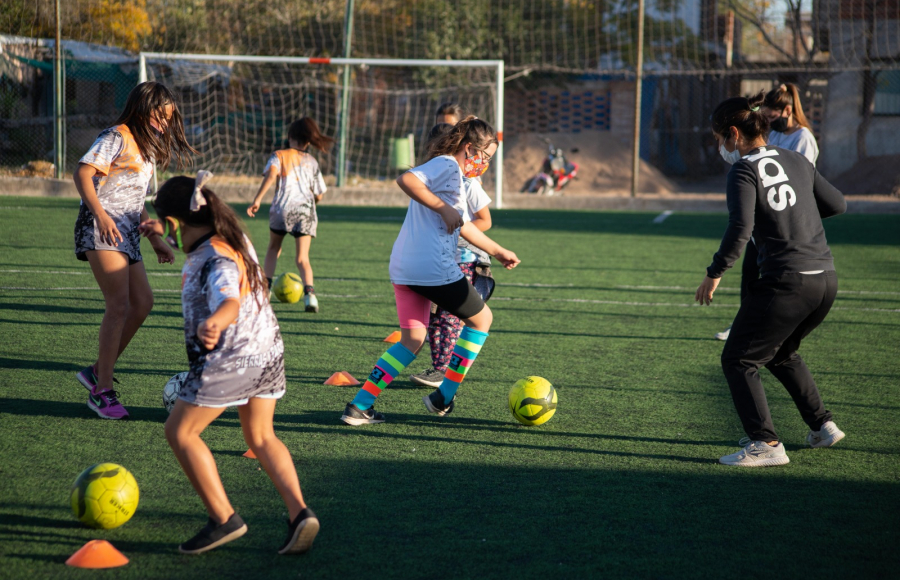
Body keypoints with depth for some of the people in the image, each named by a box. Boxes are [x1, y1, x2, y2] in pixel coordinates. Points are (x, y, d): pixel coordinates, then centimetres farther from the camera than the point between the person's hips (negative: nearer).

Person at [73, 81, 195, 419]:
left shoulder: (146, 148, 23)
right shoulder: (117, 138, -5)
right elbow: (82, 173, -15)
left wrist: (155, 240, 26)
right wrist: (100, 214, -27)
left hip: (126, 234, 9)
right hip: (102, 230, -9)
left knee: (142, 303, 3)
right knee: (119, 304, -16)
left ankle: (98, 371, 14)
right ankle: (102, 392, -15)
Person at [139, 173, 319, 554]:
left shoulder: (215, 261, -25)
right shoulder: (233, 239, 5)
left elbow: (230, 303, -45)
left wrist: (212, 324, -65)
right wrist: (162, 234, 36)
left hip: (230, 360, -10)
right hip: (269, 351, 10)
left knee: (180, 431, 5)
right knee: (260, 436, 20)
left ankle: (223, 519, 1)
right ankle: (299, 512, 2)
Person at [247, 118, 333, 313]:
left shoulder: (279, 156, 7)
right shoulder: (312, 161, 14)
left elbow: (271, 174, -15)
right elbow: (319, 196, 14)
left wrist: (257, 200, -20)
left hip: (281, 208, -1)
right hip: (305, 210, 1)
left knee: (274, 248, 23)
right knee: (303, 257, -1)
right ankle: (309, 291, -25)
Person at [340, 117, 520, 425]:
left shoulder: (453, 174, 25)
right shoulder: (447, 166, -6)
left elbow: (463, 227, 37)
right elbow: (406, 180, -24)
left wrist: (497, 251, 46)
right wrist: (444, 208, -20)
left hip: (403, 269, 9)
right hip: (434, 268, -9)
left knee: (412, 340, 13)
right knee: (481, 318, 11)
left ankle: (360, 406, 3)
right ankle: (443, 399, 12)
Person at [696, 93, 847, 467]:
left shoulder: (744, 172, -9)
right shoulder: (796, 161, 12)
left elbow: (740, 228, -21)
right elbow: (837, 205, 17)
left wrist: (714, 273, -12)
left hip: (785, 284, -8)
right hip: (826, 279, 8)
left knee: (738, 360, 4)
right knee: (781, 353, 29)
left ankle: (765, 444, -5)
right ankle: (822, 426, 30)